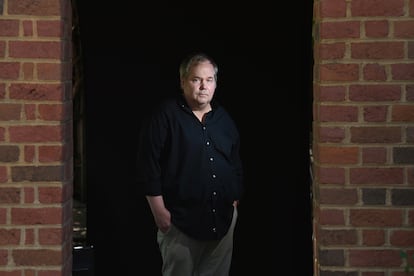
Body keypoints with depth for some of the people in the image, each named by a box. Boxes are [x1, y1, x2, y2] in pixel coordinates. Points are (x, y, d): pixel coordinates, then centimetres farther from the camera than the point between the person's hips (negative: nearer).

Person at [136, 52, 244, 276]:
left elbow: (236, 164, 20)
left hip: (222, 221, 5)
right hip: (179, 219, -5)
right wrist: (159, 211, -12)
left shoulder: (224, 120, 13)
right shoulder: (165, 116, -6)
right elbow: (148, 165, -10)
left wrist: (235, 202, 13)